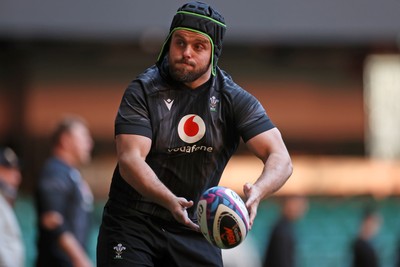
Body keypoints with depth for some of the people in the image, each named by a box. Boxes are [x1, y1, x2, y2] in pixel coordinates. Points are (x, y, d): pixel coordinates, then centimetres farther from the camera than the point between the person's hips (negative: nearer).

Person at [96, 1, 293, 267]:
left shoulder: (235, 100, -4)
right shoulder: (143, 91, -9)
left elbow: (280, 158, -13)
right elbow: (130, 160, -20)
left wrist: (257, 192, -37)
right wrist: (170, 201, -39)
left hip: (194, 230, 2)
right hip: (132, 222, -2)